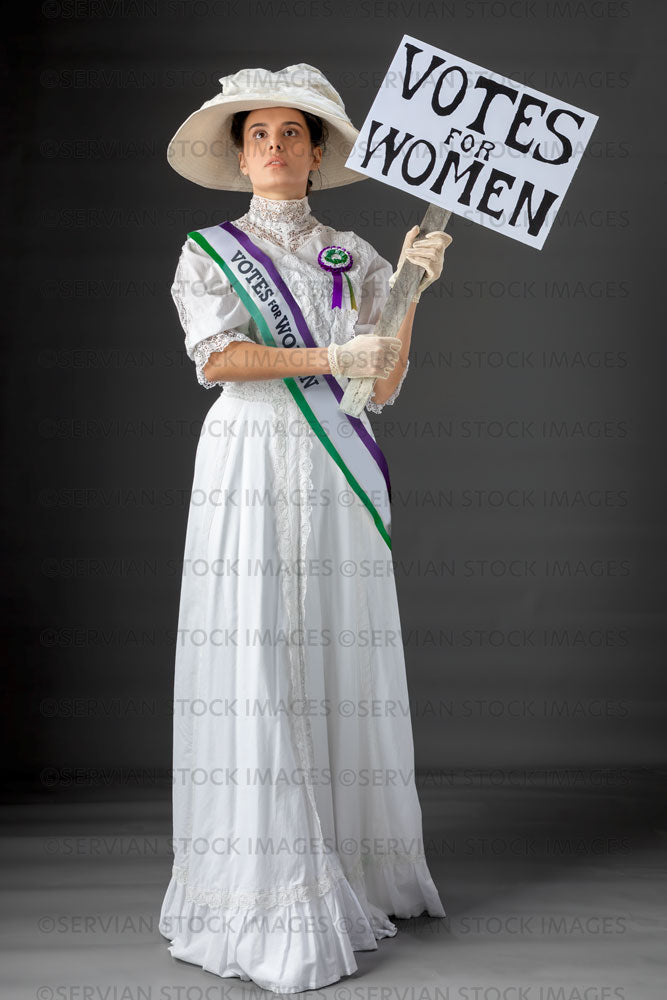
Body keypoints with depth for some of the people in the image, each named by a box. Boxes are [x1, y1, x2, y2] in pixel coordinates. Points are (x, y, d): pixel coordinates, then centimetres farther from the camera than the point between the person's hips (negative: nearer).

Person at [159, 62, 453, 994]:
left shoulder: (353, 256, 14)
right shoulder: (209, 250, 9)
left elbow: (382, 386, 5)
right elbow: (217, 357, -8)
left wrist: (408, 292, -5)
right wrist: (326, 358, -12)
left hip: (337, 474, 3)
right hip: (252, 467, -2)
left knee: (338, 665, 4)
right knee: (256, 669, -6)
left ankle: (349, 868, 17)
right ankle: (264, 893, 2)